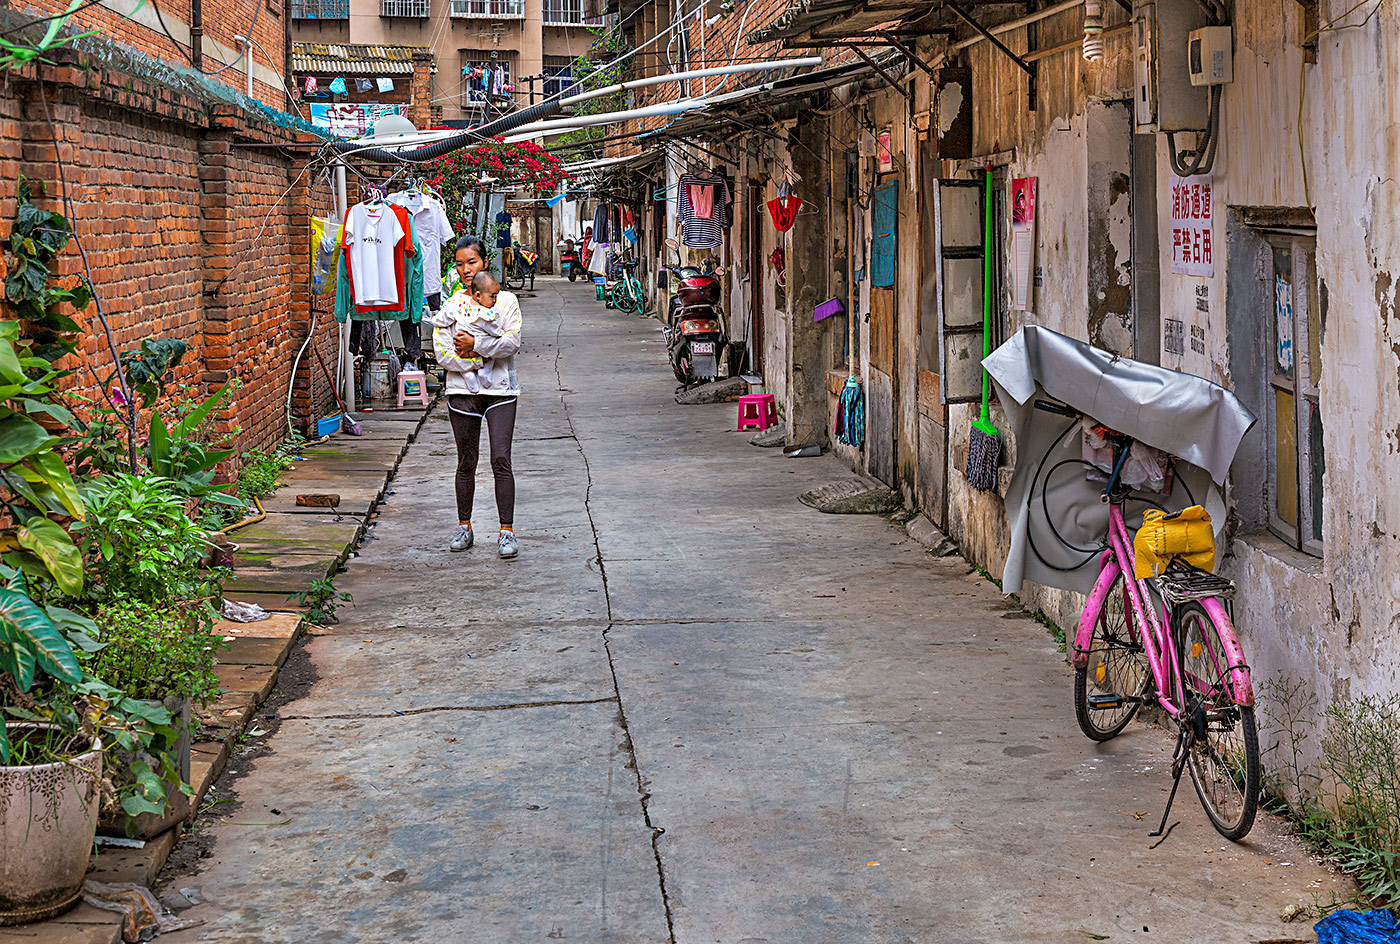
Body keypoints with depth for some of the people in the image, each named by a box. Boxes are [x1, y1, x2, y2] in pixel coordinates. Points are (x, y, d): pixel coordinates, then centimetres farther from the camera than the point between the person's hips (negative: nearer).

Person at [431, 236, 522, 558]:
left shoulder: (505, 300, 3)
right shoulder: (450, 306, 6)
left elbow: (512, 342, -9)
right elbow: (442, 354, -1)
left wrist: (475, 344, -15)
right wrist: (478, 360, -10)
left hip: (500, 390, -2)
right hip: (462, 390, 2)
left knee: (501, 459, -10)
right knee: (466, 462, 8)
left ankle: (506, 531, -6)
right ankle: (464, 526, 19)